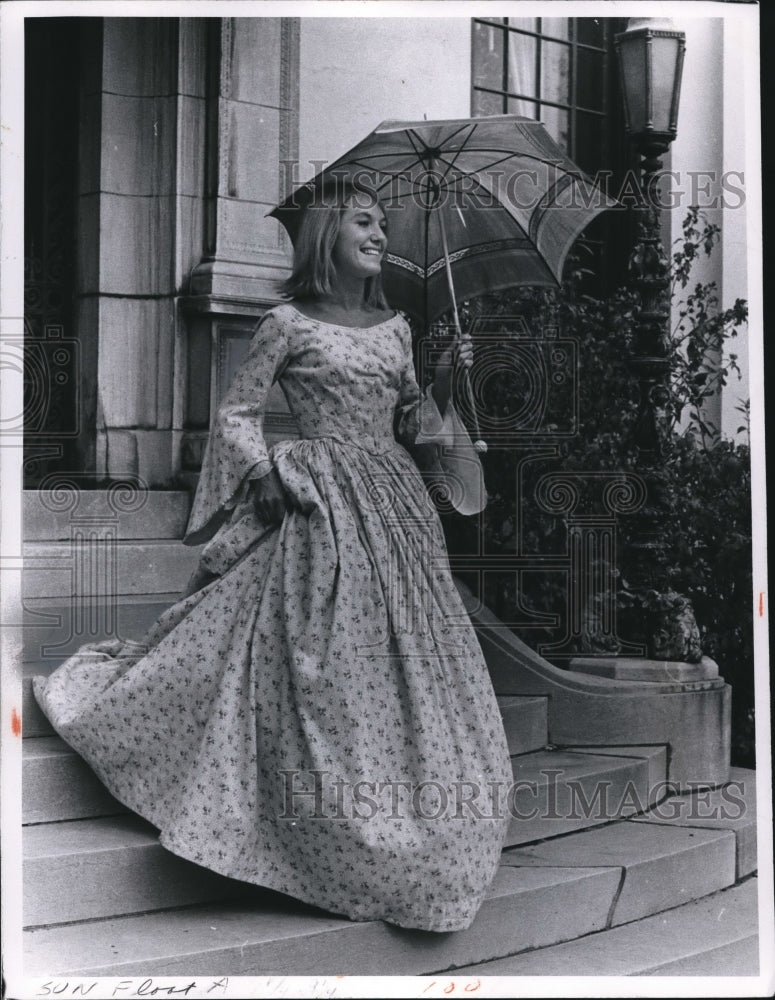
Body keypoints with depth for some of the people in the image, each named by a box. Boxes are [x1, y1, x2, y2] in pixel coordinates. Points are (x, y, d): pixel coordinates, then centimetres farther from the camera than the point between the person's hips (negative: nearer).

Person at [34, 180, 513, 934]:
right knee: (319, 656, -5)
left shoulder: (395, 327, 12)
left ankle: (407, 831, 20)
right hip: (321, 505, -6)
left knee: (401, 654, 7)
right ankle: (328, 828, 8)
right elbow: (235, 413, 0)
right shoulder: (290, 325, -3)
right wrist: (265, 477, -12)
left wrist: (442, 385, 0)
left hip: (394, 502, 6)